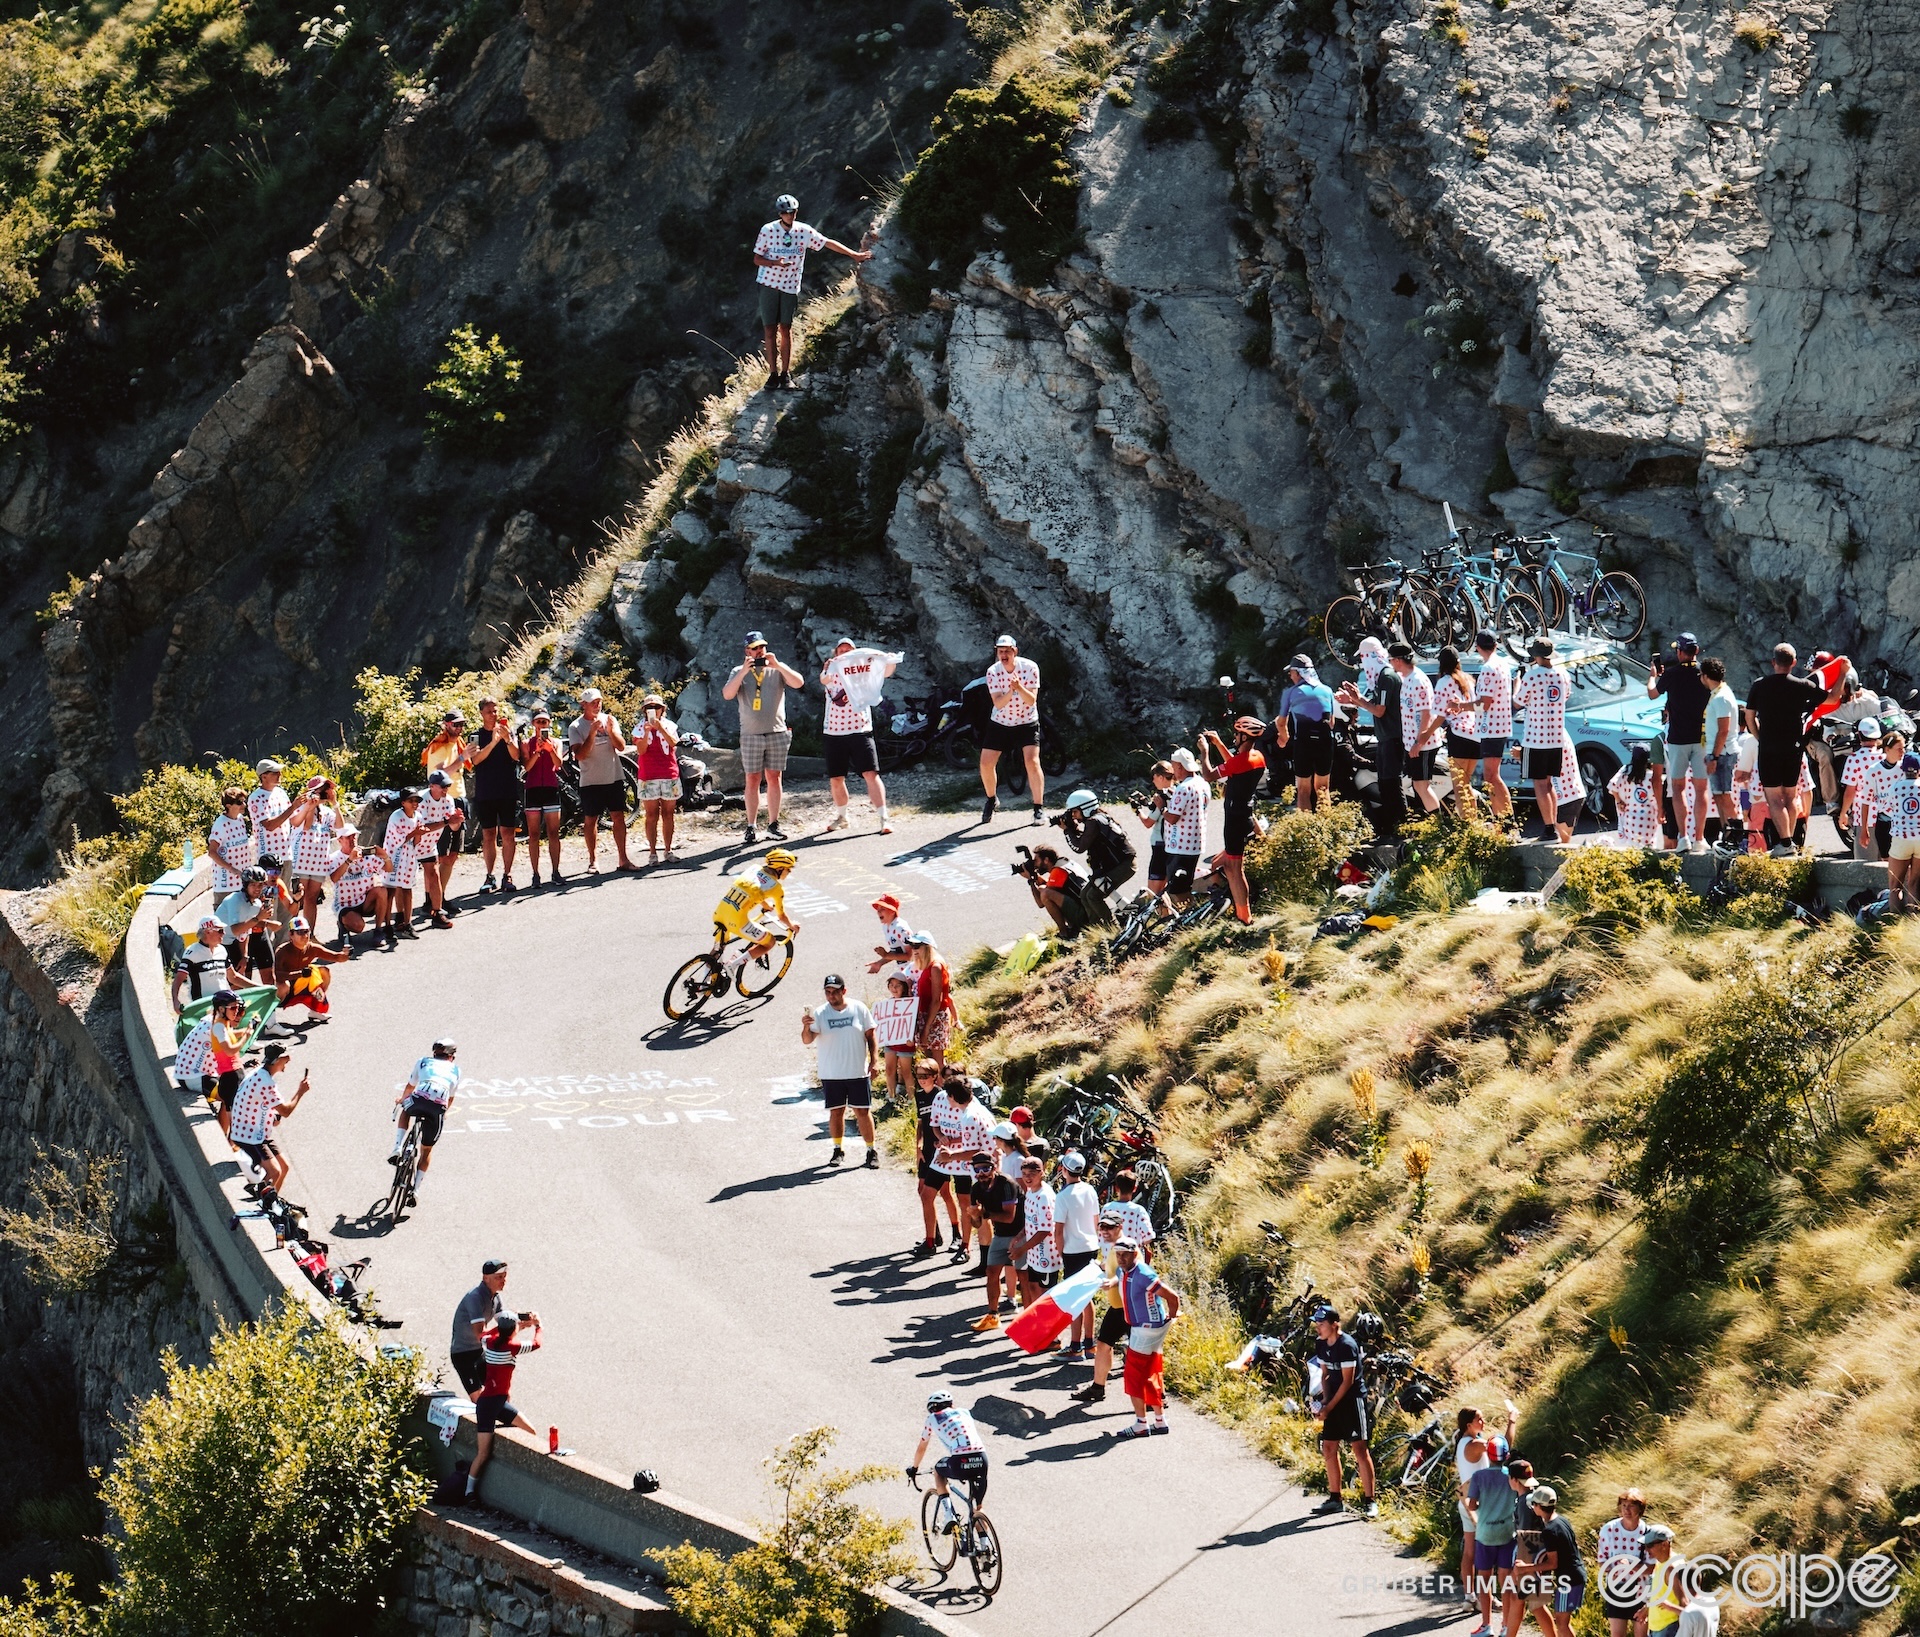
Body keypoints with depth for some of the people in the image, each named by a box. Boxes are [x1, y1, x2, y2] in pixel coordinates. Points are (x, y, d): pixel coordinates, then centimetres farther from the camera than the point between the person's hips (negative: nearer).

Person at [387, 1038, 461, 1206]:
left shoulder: (423, 1062, 28)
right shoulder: (455, 1070, 29)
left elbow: (410, 1087, 43)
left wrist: (402, 1099, 64)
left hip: (419, 1099, -1)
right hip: (439, 1108, 1)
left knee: (404, 1111, 38)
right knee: (426, 1151, 22)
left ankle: (397, 1149, 18)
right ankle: (416, 1190, 18)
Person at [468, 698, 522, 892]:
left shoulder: (508, 730, 5)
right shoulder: (477, 735, 6)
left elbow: (516, 756, -8)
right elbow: (475, 759, -10)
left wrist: (507, 739, -26)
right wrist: (493, 742, -23)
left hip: (507, 791, -1)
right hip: (485, 793, 1)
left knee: (507, 834, -3)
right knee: (488, 834, 2)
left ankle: (507, 876, 2)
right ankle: (490, 877, 7)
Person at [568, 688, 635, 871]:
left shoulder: (609, 720, 6)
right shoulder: (576, 727, -3)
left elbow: (621, 746, 0)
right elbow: (580, 755, -13)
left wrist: (610, 730, -16)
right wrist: (592, 732, -21)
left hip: (614, 778, 2)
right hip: (591, 781, -2)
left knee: (619, 817, 1)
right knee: (590, 821, 2)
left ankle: (623, 859, 4)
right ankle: (593, 861, 10)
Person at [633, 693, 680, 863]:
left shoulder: (669, 725, 8)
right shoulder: (640, 728, 5)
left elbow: (673, 742, -10)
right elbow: (641, 750, -7)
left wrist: (660, 728, -20)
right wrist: (646, 732, -19)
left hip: (670, 775, 1)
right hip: (649, 777, -1)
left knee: (668, 814, 6)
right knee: (652, 815, -3)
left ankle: (668, 849, 12)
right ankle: (652, 852, -2)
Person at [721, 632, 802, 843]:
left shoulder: (777, 669, 7)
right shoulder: (739, 672, 6)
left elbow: (799, 683, -8)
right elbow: (727, 694, -8)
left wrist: (777, 665, -16)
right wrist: (744, 672, -17)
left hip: (777, 733, 1)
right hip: (751, 734, -1)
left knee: (774, 779, 4)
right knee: (752, 780, -1)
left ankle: (773, 824, 10)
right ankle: (751, 827, 1)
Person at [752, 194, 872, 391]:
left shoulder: (804, 231, -5)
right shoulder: (768, 230, -8)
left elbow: (829, 243, 1)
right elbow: (757, 259, -4)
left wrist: (855, 255, -1)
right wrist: (775, 263, -23)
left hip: (791, 286, 1)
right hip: (769, 284, -1)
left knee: (786, 330, 3)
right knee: (771, 330, 0)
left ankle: (786, 374, 8)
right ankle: (773, 374, 4)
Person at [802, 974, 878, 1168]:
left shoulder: (859, 1009, -1)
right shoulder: (820, 1014, -3)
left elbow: (870, 1036, 6)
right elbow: (807, 1040, -12)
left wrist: (874, 1060, -3)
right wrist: (806, 1027, -33)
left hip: (858, 1072, -1)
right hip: (831, 1074, 1)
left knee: (863, 1111, 2)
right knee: (836, 1111, 8)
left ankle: (871, 1151, 11)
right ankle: (837, 1150, 22)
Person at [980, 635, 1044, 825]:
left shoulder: (1030, 667, -17)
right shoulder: (993, 672, -13)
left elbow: (1032, 700, -21)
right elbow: (998, 703, -21)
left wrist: (1020, 688, -39)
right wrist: (1011, 690, -39)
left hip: (1027, 723, -2)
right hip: (1000, 723, 2)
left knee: (1032, 761, -18)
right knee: (986, 763, -3)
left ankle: (1038, 808, -8)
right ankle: (991, 800, 25)